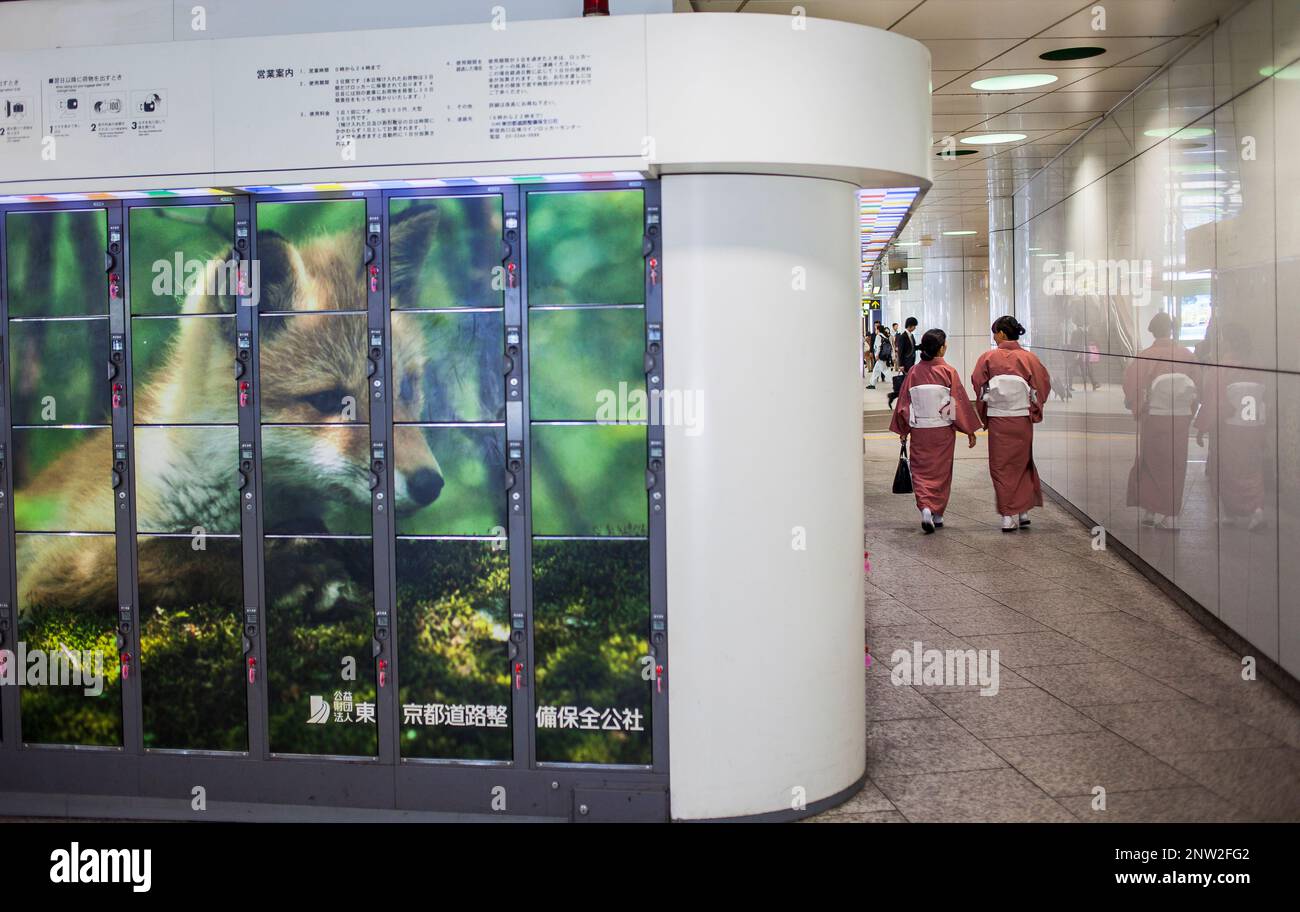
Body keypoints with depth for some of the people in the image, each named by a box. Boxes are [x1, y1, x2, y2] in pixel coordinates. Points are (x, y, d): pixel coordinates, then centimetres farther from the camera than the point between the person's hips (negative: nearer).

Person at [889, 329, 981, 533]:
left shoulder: (914, 373, -4)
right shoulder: (948, 372, -10)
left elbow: (904, 403, 1)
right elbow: (961, 403, -7)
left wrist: (903, 431, 12)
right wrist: (970, 430, 2)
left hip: (919, 430, 1)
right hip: (943, 430, -1)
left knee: (921, 470, 8)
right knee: (941, 471, 13)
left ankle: (925, 507, -15)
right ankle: (937, 514, 21)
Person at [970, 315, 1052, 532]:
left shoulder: (988, 358, -7)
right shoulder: (1029, 358, -4)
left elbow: (978, 386, -3)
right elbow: (1043, 385, -1)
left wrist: (982, 416, 10)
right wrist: (1033, 412, 12)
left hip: (997, 420, -1)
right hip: (1022, 419, 2)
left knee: (1001, 467, 8)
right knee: (1022, 464, 17)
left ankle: (1008, 515, 5)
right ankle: (1022, 511, 16)